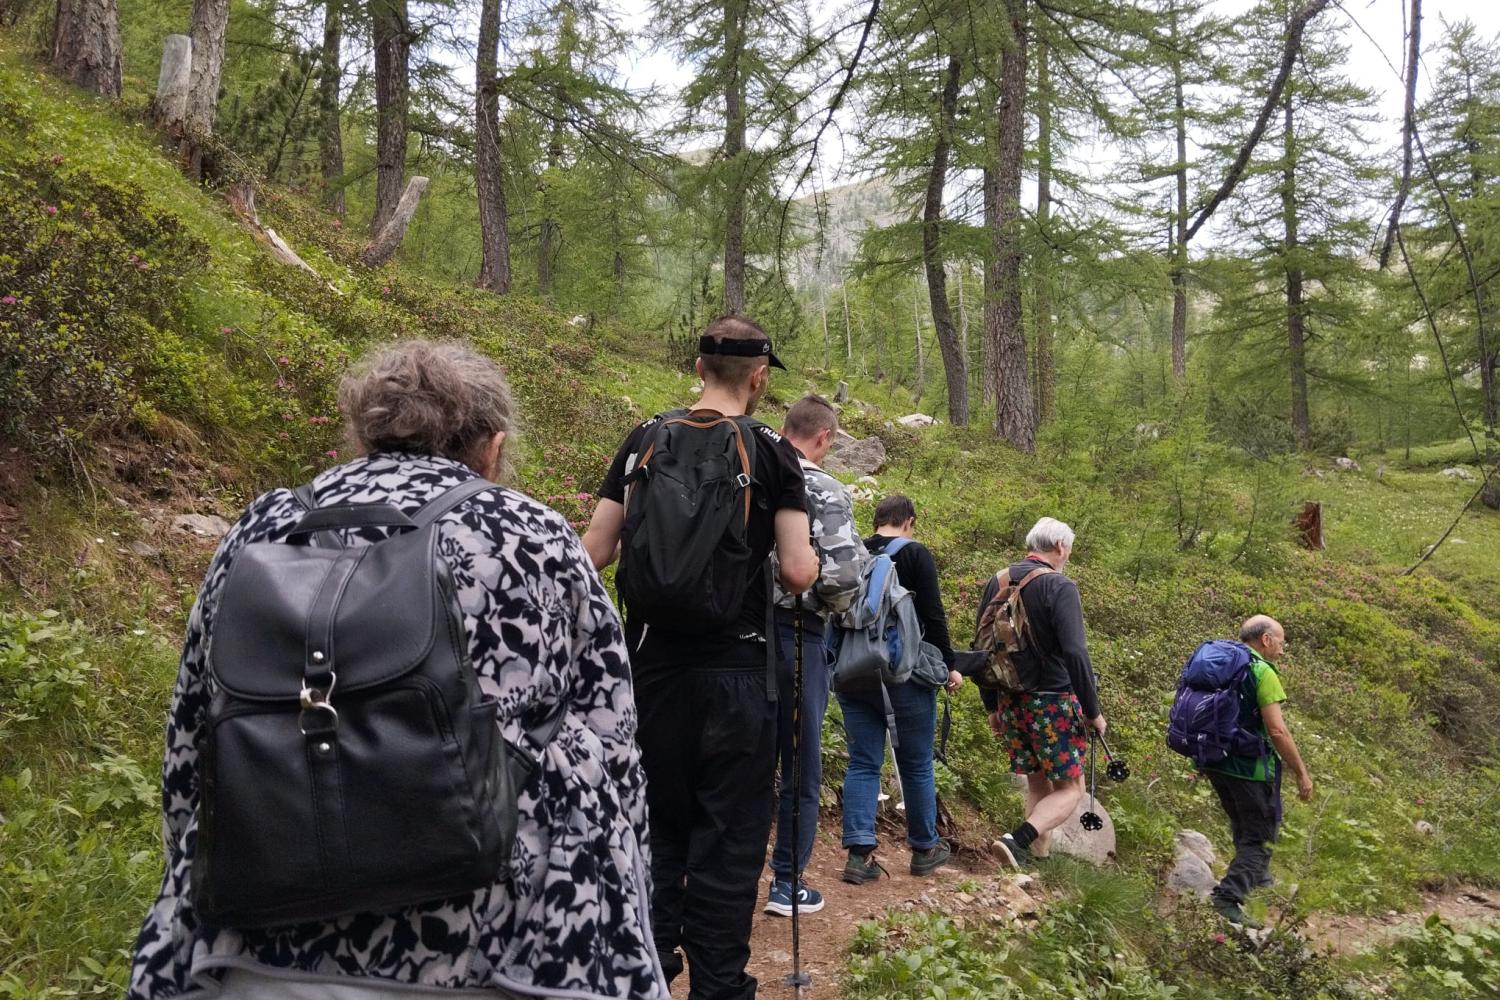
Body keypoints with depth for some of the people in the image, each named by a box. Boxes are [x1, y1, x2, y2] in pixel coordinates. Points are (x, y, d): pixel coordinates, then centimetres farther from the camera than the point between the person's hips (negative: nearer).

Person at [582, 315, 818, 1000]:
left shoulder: (644, 438, 3)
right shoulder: (772, 452, -6)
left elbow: (594, 552, 2)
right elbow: (797, 573, -10)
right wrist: (810, 559, 12)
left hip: (651, 665, 4)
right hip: (734, 670, -3)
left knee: (654, 828, 18)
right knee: (728, 839, 8)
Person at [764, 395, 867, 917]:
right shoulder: (825, 492, -11)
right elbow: (843, 572, -20)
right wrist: (830, 607, 0)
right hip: (796, 634, -5)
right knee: (800, 765, 9)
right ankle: (787, 883, 17)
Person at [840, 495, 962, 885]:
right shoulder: (915, 554, -7)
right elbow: (933, 616, -11)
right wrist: (948, 665, -2)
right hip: (904, 676, -4)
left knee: (863, 763, 7)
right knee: (916, 765, 10)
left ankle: (859, 852, 0)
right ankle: (925, 848, 23)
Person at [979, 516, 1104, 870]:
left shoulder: (996, 582, 8)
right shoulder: (1060, 587, -13)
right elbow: (1075, 653, -20)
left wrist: (991, 706, 19)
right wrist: (1093, 711, -11)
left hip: (1009, 702, 7)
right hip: (1053, 702, -6)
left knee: (1037, 783, 19)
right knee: (1070, 788, 4)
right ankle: (1021, 839, -16)